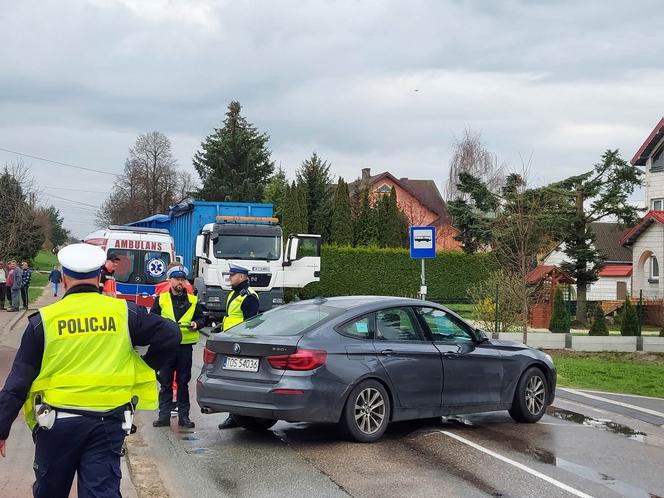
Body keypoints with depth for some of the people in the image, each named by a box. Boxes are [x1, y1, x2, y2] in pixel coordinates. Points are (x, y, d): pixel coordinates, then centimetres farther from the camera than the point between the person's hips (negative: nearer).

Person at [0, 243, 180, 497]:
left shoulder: (44, 320, -2)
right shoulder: (123, 313, 0)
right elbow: (170, 334, -3)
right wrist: (146, 368, 12)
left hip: (57, 421, 0)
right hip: (108, 423, 1)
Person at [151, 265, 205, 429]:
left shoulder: (192, 300, 10)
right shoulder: (161, 299, 6)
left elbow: (201, 318, 16)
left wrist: (196, 324, -5)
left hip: (185, 346, 1)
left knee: (183, 383, 5)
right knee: (165, 383, 2)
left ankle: (184, 416, 11)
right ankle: (164, 415, 7)